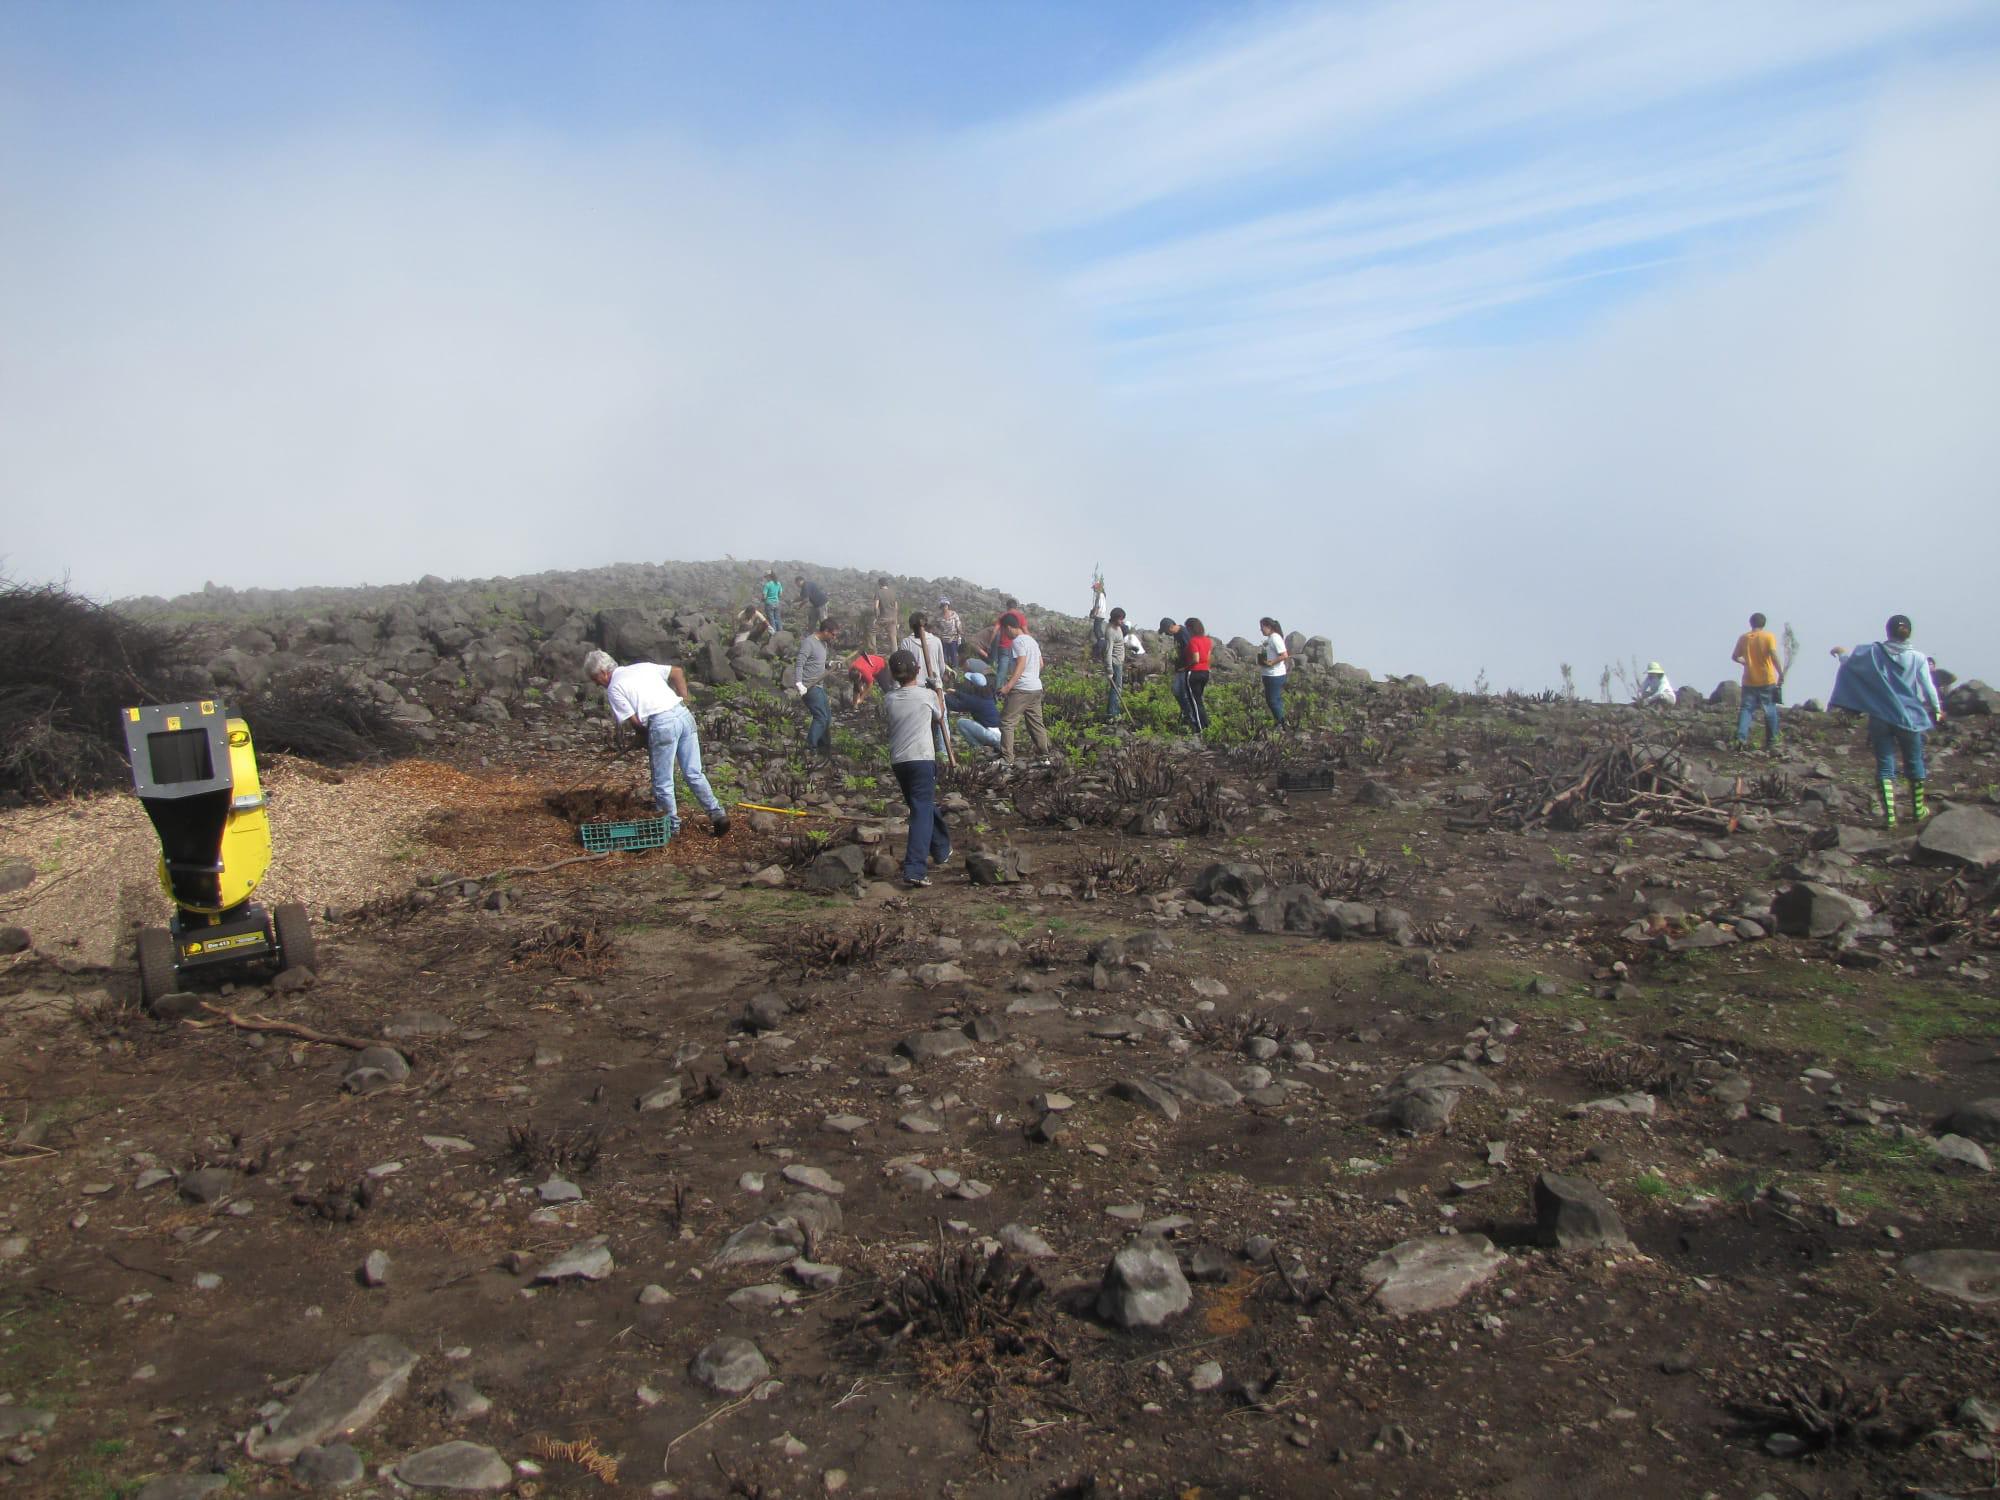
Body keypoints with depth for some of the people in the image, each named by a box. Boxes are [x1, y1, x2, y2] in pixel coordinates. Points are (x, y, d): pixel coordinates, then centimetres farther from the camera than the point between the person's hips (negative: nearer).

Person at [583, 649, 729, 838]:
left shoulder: (613, 689, 3)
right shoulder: (643, 666, 21)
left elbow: (634, 721, -1)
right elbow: (677, 672, 18)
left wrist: (646, 737, 17)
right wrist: (684, 701, 18)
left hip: (662, 723, -7)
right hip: (684, 714, 7)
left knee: (663, 783, 9)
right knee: (694, 773, 13)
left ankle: (672, 826, 18)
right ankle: (717, 814, 12)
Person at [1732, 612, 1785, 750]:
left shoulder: (1743, 638, 4)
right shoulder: (1768, 636, -6)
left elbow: (1734, 657, 10)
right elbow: (1774, 655, -18)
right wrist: (1781, 674, -16)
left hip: (1749, 681, 2)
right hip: (1767, 681, -2)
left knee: (1746, 709, 1)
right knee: (1770, 712, 9)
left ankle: (1741, 738, -19)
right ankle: (1771, 743, 14)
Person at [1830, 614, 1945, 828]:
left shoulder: (1874, 652, -6)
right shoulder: (1918, 657, -6)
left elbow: (1849, 663, 8)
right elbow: (1928, 688, -3)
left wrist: (1841, 653, 30)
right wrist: (1937, 710, 12)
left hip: (1880, 718, 0)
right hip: (1908, 718, 0)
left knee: (1885, 766, 2)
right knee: (1914, 763, 17)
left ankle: (1889, 815, -6)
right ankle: (1918, 810, 30)